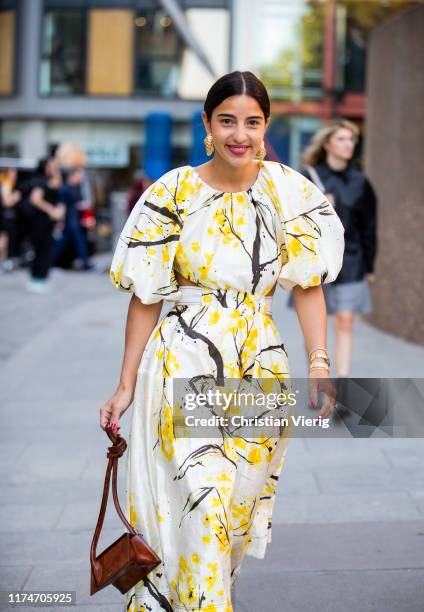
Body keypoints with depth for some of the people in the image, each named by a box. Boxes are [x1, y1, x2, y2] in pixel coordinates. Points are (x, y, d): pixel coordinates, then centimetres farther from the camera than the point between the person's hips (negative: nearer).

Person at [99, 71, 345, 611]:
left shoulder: (290, 192, -1)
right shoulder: (173, 194, -5)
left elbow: (309, 283, 2)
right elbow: (146, 296, -2)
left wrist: (319, 364, -9)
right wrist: (125, 386, -1)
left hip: (261, 363, 3)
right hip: (187, 362, -3)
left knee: (239, 504, 11)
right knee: (203, 496, -14)